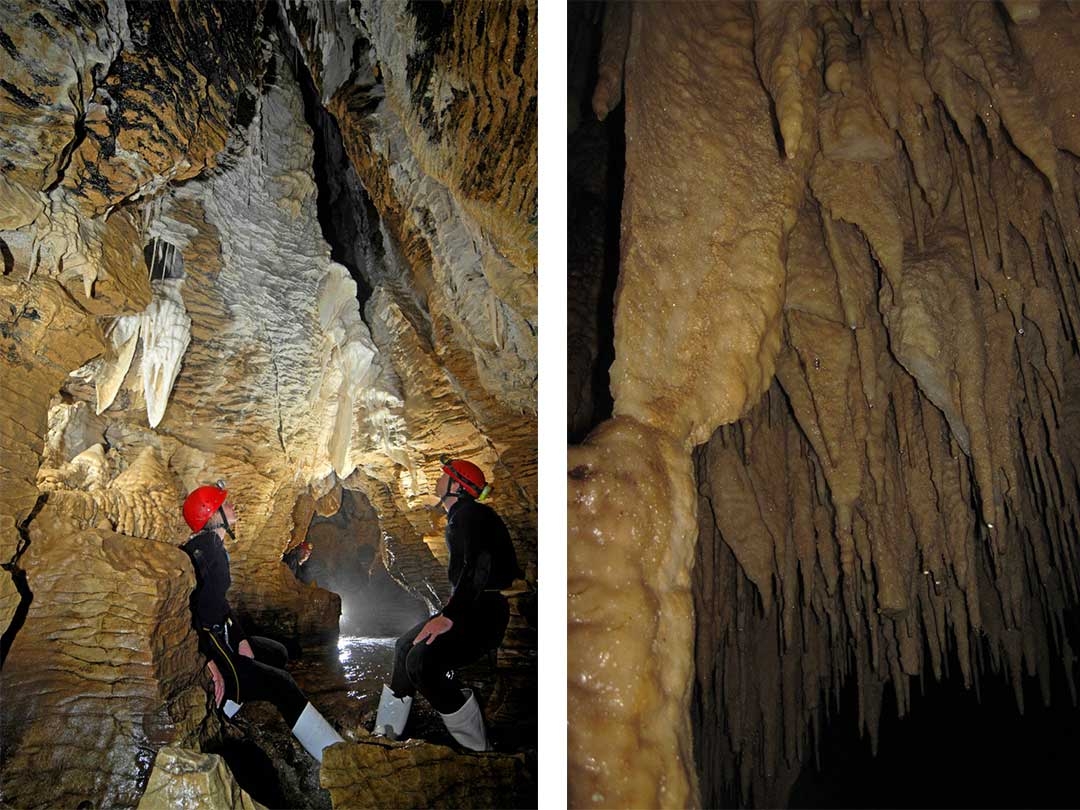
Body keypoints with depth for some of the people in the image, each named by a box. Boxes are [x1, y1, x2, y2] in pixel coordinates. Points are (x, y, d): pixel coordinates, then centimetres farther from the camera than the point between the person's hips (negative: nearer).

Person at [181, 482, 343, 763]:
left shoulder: (215, 546, 11)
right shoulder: (200, 548, -20)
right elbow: (190, 608, -29)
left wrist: (241, 639, 6)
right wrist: (208, 661, -29)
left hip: (218, 637, 10)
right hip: (200, 646, -10)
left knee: (278, 654, 21)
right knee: (280, 684, -13)